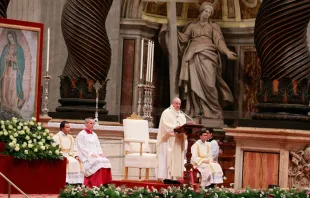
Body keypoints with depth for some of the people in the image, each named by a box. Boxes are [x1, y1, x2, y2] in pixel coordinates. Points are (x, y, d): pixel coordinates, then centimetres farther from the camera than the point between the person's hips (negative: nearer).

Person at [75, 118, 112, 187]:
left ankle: (105, 183, -23)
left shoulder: (94, 135, 22)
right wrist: (91, 154, -17)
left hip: (96, 156, 7)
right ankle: (97, 185, -36)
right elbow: (82, 148, -8)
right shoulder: (81, 135, 0)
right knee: (98, 162, -32)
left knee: (106, 161, -21)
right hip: (87, 157, -7)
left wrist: (100, 153, -1)